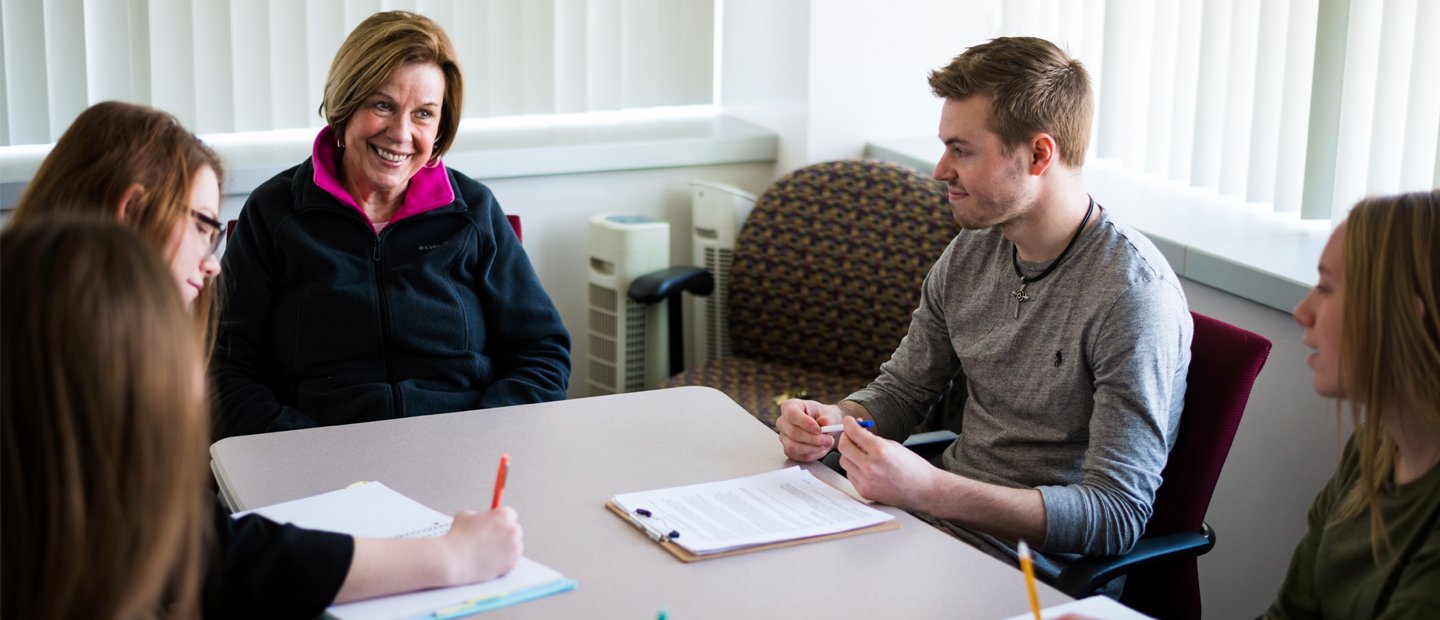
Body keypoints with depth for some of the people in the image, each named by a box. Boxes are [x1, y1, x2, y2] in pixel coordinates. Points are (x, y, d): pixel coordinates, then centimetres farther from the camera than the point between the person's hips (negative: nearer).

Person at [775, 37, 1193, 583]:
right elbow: (901, 390, 18)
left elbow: (1117, 515, -23)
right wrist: (832, 422, -6)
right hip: (943, 515, 7)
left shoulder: (1133, 292, -19)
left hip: (1038, 568, -7)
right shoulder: (971, 252, 5)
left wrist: (928, 490, -31)